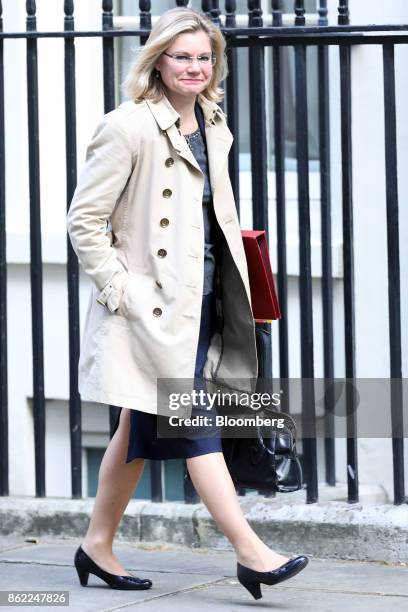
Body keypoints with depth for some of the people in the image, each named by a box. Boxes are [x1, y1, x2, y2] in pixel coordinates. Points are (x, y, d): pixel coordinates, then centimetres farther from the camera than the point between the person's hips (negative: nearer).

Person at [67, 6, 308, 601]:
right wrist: (119, 288, -14)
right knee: (195, 424, -9)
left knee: (141, 429, 13)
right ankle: (250, 551, -11)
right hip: (153, 305, -8)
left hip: (200, 301, 8)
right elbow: (84, 219, -10)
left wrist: (235, 295, 16)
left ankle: (98, 544, 23)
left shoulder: (213, 129, 13)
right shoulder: (129, 127, -10)